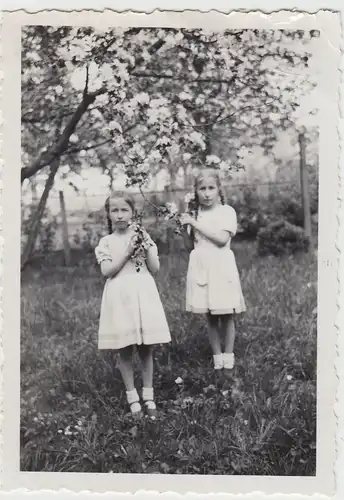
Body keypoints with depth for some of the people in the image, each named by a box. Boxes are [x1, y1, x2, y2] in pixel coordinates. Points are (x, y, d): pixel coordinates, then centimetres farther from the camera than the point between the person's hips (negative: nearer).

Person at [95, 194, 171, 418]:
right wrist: (127, 252, -15)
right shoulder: (106, 242, 3)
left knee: (146, 349, 6)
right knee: (125, 351, 3)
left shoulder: (143, 237, 7)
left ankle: (149, 396, 18)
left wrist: (147, 248, -10)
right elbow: (107, 271, -8)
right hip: (120, 297, -1)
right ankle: (132, 397, 16)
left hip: (143, 294, 1)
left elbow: (155, 269, 3)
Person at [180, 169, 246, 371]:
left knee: (226, 315, 2)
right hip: (201, 268, 3)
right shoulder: (195, 214, 9)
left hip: (221, 266, -3)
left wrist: (196, 224, -15)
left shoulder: (227, 211, -3)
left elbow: (222, 238, -17)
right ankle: (217, 357, 18)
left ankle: (228, 356, 14)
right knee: (211, 317, 9)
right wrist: (185, 228, -4)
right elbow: (190, 246, 13)